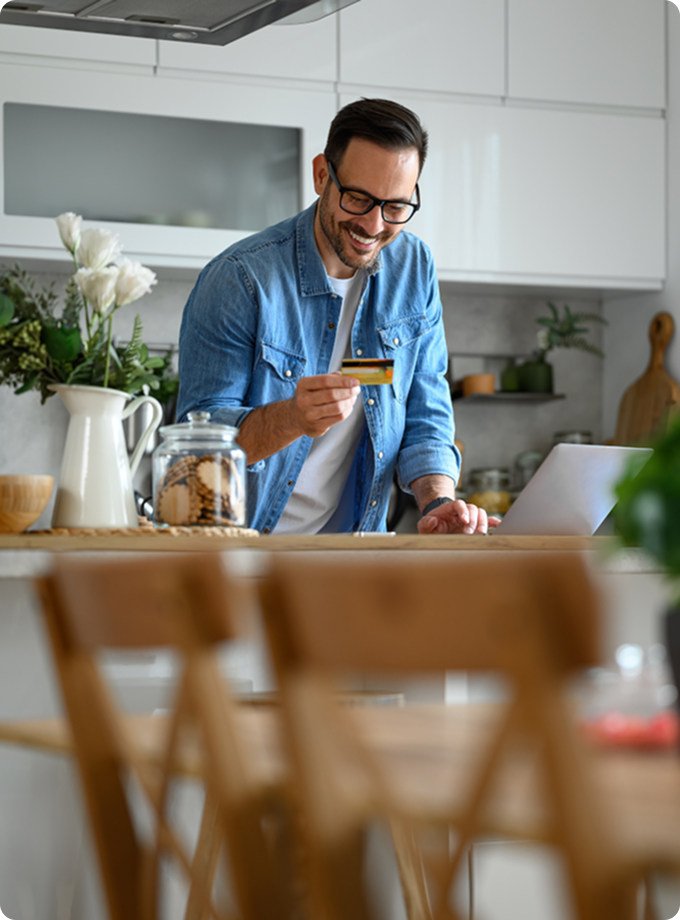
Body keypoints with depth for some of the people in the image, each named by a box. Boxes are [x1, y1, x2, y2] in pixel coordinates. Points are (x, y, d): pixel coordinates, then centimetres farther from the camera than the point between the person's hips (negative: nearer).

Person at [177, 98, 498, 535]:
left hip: (349, 552, 6)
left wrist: (439, 504, -12)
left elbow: (425, 419, 7)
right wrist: (292, 418, -31)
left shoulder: (414, 269, 4)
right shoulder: (238, 279, -12)